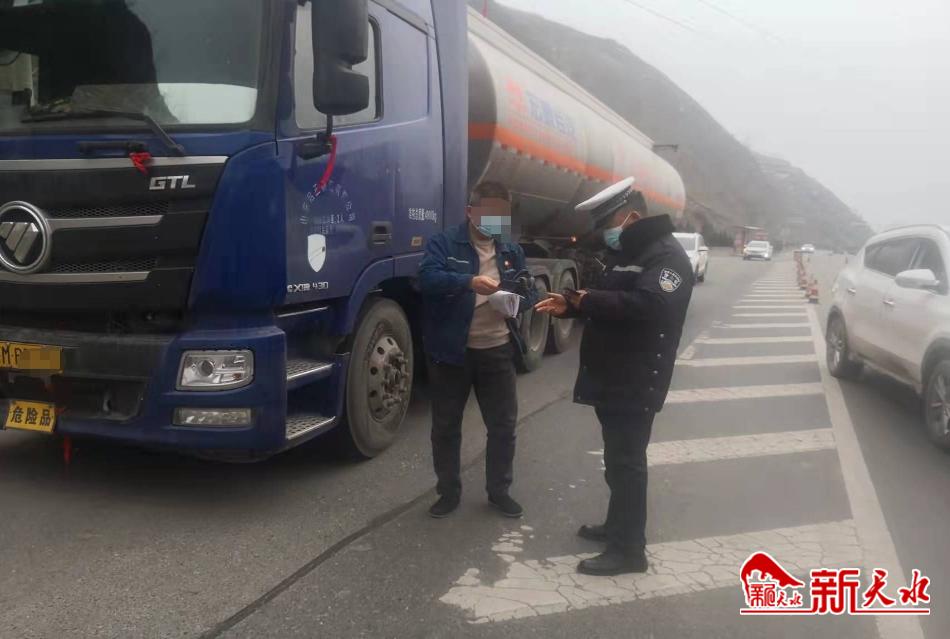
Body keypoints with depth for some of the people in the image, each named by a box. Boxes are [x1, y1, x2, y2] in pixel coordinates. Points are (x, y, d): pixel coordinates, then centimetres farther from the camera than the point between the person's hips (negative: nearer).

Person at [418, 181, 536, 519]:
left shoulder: (512, 251, 11)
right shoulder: (443, 244, -5)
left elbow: (529, 292, 13)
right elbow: (428, 278, -22)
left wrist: (517, 301, -12)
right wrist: (470, 281, -37)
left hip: (498, 351, 4)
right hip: (452, 351, -3)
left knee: (503, 425, 11)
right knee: (446, 426, 8)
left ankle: (499, 490, 29)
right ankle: (449, 492, 26)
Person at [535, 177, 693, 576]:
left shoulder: (666, 255, -14)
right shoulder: (624, 253, 18)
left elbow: (649, 305, -30)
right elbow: (607, 304, 22)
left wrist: (589, 300, -26)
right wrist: (571, 306, 3)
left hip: (636, 383, -9)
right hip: (612, 379, 10)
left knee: (626, 463, -5)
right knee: (616, 459, 18)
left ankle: (629, 550, 4)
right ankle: (617, 526, 32)